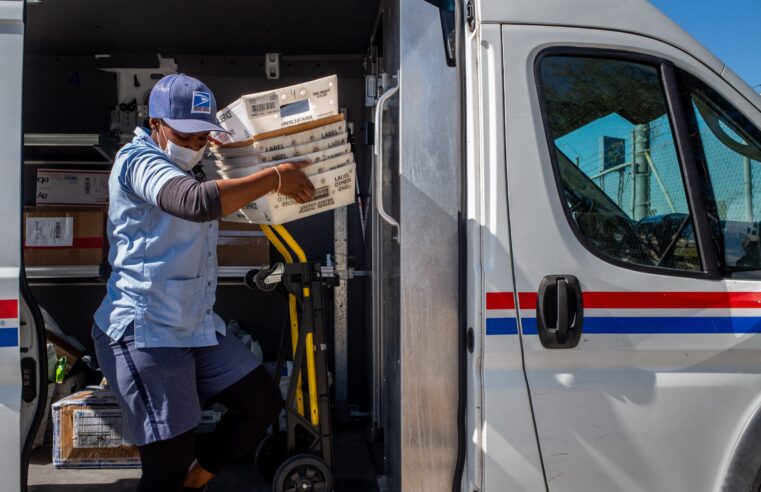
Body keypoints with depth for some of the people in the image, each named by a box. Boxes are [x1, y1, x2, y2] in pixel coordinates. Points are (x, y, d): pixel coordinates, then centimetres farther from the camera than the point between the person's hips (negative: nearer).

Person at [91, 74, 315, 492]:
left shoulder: (186, 169, 17)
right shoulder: (138, 160, -15)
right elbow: (196, 202, -34)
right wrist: (275, 177, -27)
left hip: (196, 327, 9)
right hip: (144, 332, -9)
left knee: (262, 401, 8)